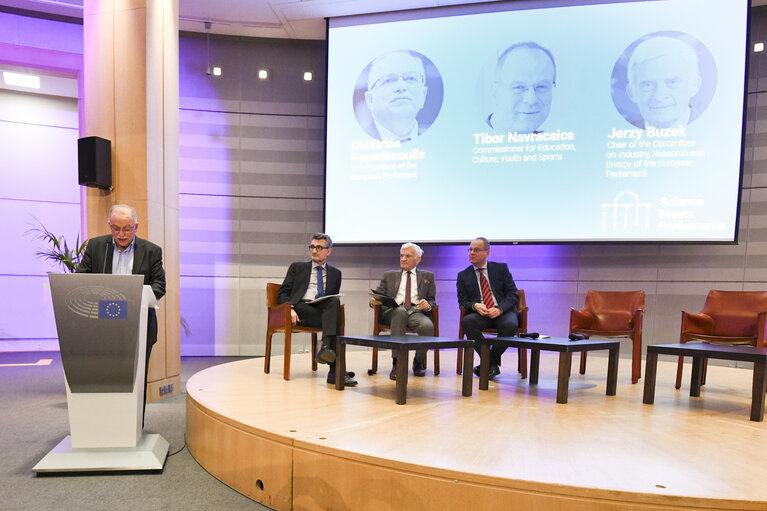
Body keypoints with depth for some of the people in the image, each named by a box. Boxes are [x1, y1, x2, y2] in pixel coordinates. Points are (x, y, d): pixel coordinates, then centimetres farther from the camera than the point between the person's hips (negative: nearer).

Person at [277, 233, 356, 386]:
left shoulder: (335, 273, 25)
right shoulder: (297, 267, 21)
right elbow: (282, 293, 12)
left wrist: (334, 304, -5)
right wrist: (290, 308, -9)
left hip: (325, 310, 2)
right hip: (301, 309, -2)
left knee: (335, 302, -36)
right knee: (334, 319, -32)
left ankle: (326, 348, -46)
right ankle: (335, 370, -40)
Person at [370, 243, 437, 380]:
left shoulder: (427, 276, 24)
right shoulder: (389, 275, 26)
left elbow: (432, 301, 16)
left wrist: (428, 305, -9)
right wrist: (374, 301, -8)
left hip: (417, 311, 1)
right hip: (393, 311, 0)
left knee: (428, 326, -34)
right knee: (401, 311, -38)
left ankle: (418, 361, -4)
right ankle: (397, 363, -35)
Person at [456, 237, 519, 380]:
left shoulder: (501, 268, 10)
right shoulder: (463, 275, 13)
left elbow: (513, 294, 3)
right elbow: (462, 301, 7)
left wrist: (499, 309, -17)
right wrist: (474, 305, -17)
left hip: (503, 312, -1)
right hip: (480, 314, 1)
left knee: (510, 325, -35)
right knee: (466, 321, -33)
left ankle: (492, 361, -11)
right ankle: (490, 363, -18)